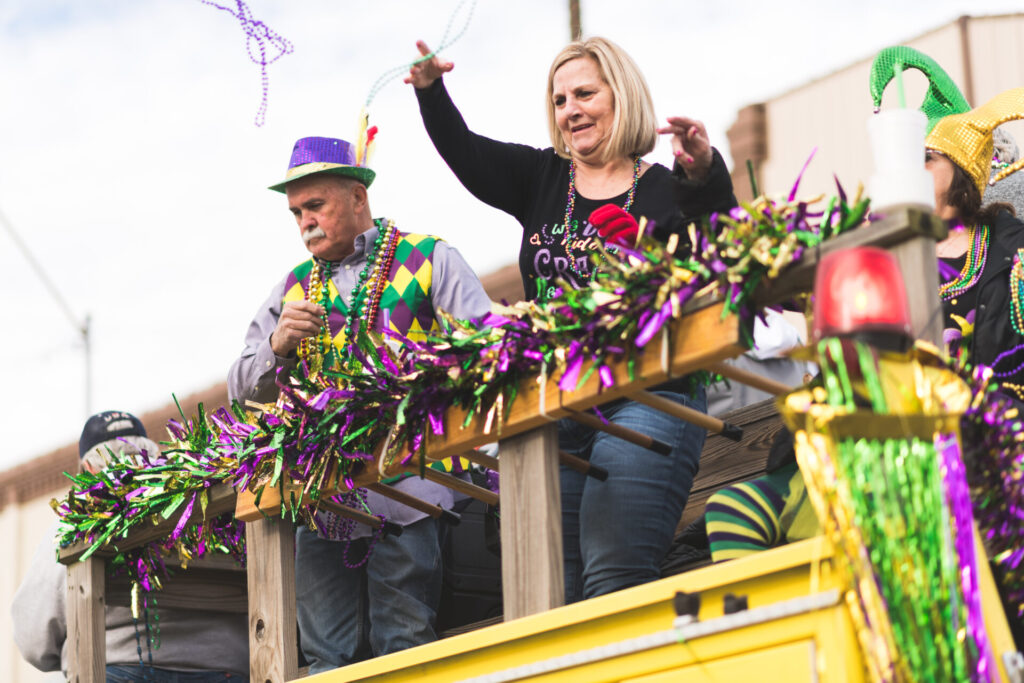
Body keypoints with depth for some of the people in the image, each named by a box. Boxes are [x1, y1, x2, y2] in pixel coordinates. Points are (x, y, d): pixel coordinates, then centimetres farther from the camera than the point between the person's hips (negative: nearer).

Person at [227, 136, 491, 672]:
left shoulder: (430, 260, 9)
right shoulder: (295, 287, 22)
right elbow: (242, 389, 17)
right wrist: (279, 345, -3)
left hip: (405, 493, -4)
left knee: (405, 651, -8)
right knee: (327, 657, 1)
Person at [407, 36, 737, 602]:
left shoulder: (664, 191, 4)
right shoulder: (542, 180, 17)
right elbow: (462, 151, 7)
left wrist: (706, 176, -32)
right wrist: (429, 89, -11)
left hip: (647, 401, -5)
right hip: (554, 411, 5)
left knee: (613, 578, -18)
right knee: (554, 589, 0)